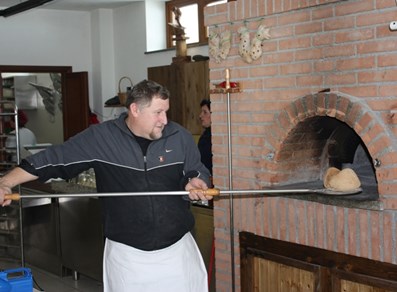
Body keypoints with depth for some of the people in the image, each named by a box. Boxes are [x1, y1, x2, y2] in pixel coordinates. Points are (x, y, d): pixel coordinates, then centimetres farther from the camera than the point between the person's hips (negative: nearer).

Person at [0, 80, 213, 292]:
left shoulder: (180, 137, -2)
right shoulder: (100, 138, -8)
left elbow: (198, 171, 10)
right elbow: (53, 159, -6)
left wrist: (195, 182, -14)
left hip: (177, 247, 2)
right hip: (126, 252, -1)